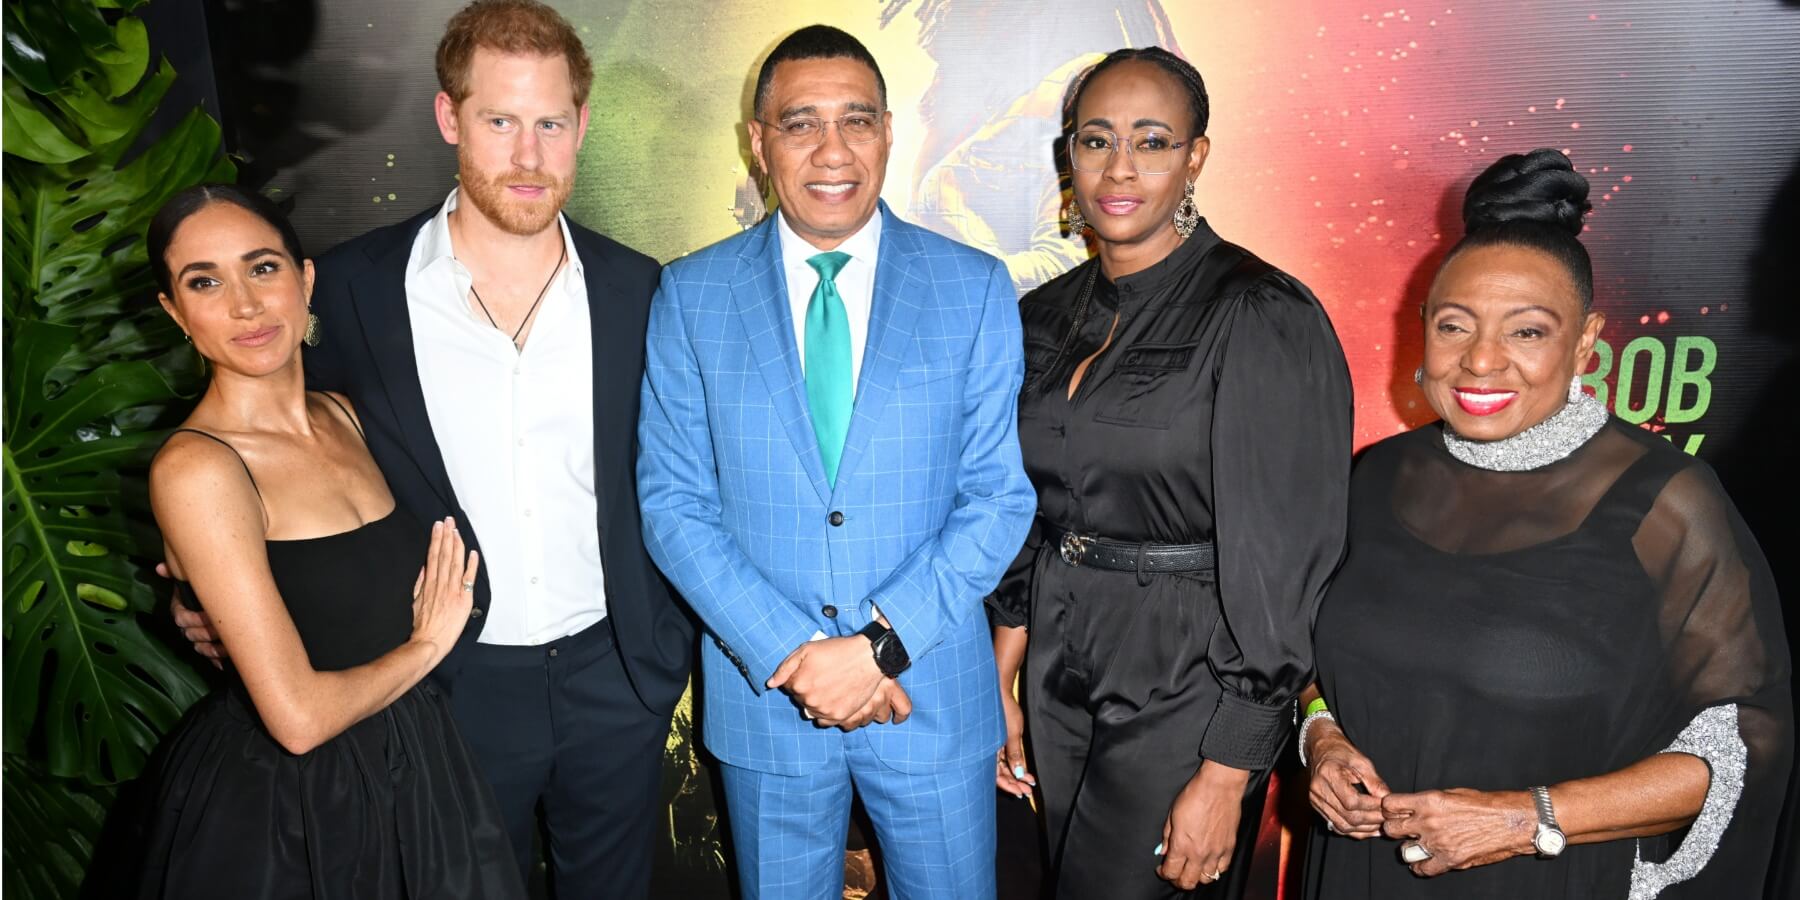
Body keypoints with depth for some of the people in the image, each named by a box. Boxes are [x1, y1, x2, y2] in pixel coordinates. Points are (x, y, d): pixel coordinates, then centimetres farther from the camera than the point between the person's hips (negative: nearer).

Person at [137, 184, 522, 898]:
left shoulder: (340, 415, 1)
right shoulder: (195, 467, -20)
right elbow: (299, 716, -23)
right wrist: (425, 645, -9)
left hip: (407, 769, 7)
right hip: (284, 808, -6)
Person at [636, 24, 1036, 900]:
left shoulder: (975, 287, -5)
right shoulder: (692, 295, -3)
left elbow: (1000, 496, -7)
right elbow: (673, 503, -5)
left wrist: (884, 643, -16)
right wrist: (791, 653, -14)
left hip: (933, 690, 0)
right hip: (762, 695, 1)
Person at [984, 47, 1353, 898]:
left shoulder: (1262, 316, -15)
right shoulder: (1045, 316, 4)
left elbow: (1280, 566, -16)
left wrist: (1225, 778, -15)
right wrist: (1000, 687, 9)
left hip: (1187, 682, -6)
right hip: (1060, 670, 6)